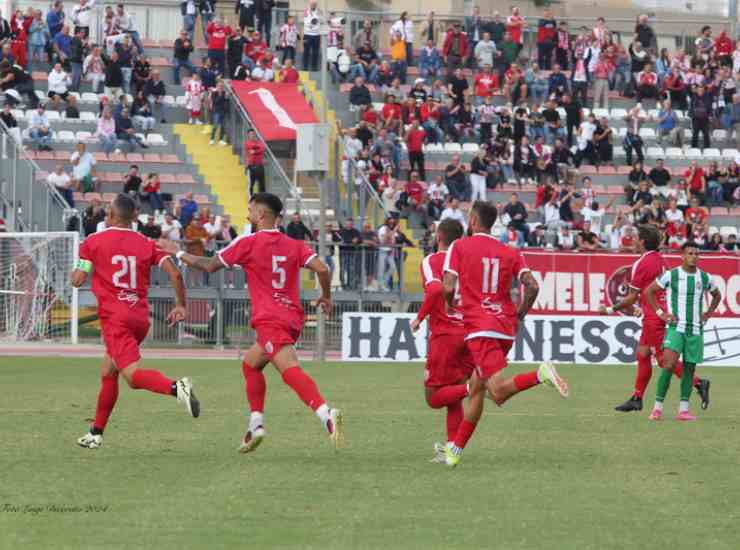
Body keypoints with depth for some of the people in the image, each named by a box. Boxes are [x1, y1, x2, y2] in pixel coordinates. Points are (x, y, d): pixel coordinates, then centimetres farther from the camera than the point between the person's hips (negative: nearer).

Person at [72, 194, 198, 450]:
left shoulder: (93, 241, 0)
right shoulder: (147, 244, 9)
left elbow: (77, 280, 0)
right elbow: (175, 273, -1)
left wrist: (76, 270, 23)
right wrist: (181, 305, 10)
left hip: (114, 317, -6)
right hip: (141, 317, 6)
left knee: (133, 374, -18)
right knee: (107, 372, 21)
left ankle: (175, 387, -46)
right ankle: (96, 433, 26)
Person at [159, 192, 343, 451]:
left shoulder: (248, 243, -2)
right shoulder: (294, 245, 10)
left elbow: (210, 265, 7)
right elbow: (322, 269, -3)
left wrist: (177, 252, 22)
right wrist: (326, 297, 16)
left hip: (269, 320, -7)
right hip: (292, 319, 7)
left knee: (291, 370, -23)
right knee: (251, 363, 25)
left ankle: (327, 415, -44)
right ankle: (256, 425, 18)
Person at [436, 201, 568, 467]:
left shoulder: (459, 247, 1)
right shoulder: (511, 252, 12)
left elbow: (448, 288, -8)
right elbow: (532, 287, -1)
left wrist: (450, 306, 14)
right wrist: (519, 316, 11)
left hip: (479, 328, -6)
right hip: (506, 329, 6)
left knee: (499, 392, -17)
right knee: (476, 388, 16)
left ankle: (540, 374, -41)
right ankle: (455, 450, 20)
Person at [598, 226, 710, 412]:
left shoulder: (641, 264, -14)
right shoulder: (660, 260, 11)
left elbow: (632, 297, -11)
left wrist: (610, 309, 0)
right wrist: (642, 309, 27)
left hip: (653, 318, -9)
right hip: (662, 312, 9)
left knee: (664, 359, -7)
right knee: (642, 354, 13)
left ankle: (698, 383, -15)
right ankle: (637, 398, 16)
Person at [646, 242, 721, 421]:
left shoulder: (705, 278, 5)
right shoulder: (671, 275, -4)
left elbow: (717, 295, 24)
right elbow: (650, 291, 7)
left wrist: (708, 314, 11)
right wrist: (660, 313, 0)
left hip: (696, 330, 4)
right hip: (676, 327, -4)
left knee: (689, 368, 5)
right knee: (669, 364, -17)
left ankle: (683, 410, 9)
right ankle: (657, 407, -10)